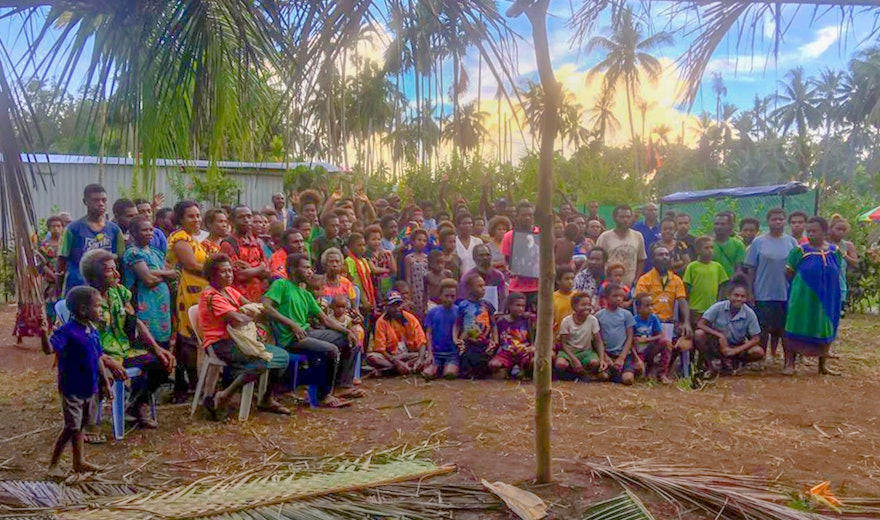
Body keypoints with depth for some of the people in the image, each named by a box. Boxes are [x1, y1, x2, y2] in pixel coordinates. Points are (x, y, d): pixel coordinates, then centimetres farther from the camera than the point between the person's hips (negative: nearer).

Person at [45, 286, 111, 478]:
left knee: (81, 425, 18)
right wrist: (43, 332, -50)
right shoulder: (67, 331, -18)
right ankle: (53, 464, 13)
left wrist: (106, 383, 15)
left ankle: (80, 461, 30)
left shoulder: (93, 332, 5)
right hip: (72, 389, -7)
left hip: (89, 388, 7)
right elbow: (49, 349, -32)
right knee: (72, 427, -3)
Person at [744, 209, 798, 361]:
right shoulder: (759, 242, -2)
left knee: (779, 328, 13)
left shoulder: (791, 242, 3)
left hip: (785, 293, 2)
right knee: (763, 328, 3)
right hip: (763, 294, -2)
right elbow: (751, 269, -1)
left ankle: (773, 354, 28)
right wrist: (749, 292, -4)